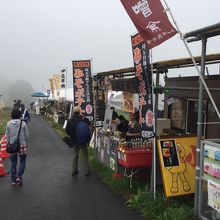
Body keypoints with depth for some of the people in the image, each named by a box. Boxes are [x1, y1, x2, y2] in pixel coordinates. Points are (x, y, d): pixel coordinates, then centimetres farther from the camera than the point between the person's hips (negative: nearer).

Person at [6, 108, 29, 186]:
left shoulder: (8, 124, -4)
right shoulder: (23, 123, -8)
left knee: (13, 163, 11)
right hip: (22, 145, -2)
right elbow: (27, 135, -2)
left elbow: (7, 136, 3)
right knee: (22, 162, 13)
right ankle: (19, 177, 0)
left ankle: (13, 180, 14)